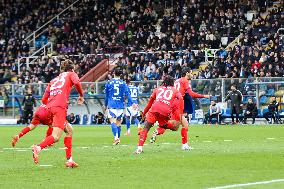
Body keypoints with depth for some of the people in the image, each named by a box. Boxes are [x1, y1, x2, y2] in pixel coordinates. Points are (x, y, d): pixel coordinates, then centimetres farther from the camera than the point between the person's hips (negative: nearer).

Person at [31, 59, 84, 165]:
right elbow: (76, 82, -9)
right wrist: (81, 95, 5)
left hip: (50, 107, 7)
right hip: (60, 107, -7)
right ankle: (38, 148, -43)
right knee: (56, 136, -19)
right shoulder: (71, 74, 17)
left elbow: (44, 100, 25)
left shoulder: (53, 80, 31)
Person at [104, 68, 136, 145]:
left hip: (111, 105, -2)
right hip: (120, 105, 2)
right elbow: (127, 94, -7)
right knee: (118, 123, 13)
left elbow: (106, 95, 11)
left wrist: (105, 105, 23)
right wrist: (132, 103, -10)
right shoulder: (123, 83, 3)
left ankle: (116, 137, -28)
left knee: (113, 122, -10)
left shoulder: (109, 83, 4)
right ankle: (118, 138, 19)